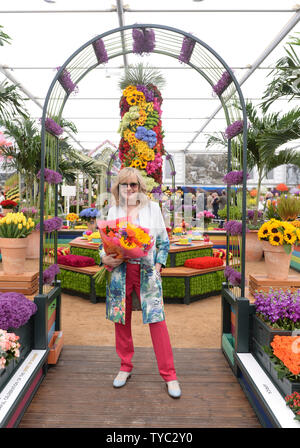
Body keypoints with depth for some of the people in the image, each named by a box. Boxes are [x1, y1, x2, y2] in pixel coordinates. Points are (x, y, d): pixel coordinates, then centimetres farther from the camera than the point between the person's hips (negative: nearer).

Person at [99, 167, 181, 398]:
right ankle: (126, 367, 30)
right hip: (120, 271, 3)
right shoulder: (113, 211, 9)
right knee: (121, 320, 10)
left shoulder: (153, 208, 4)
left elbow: (164, 242, 7)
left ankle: (169, 375, 10)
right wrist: (105, 258, -8)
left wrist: (158, 267, -3)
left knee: (157, 320, -4)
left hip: (147, 271, -2)